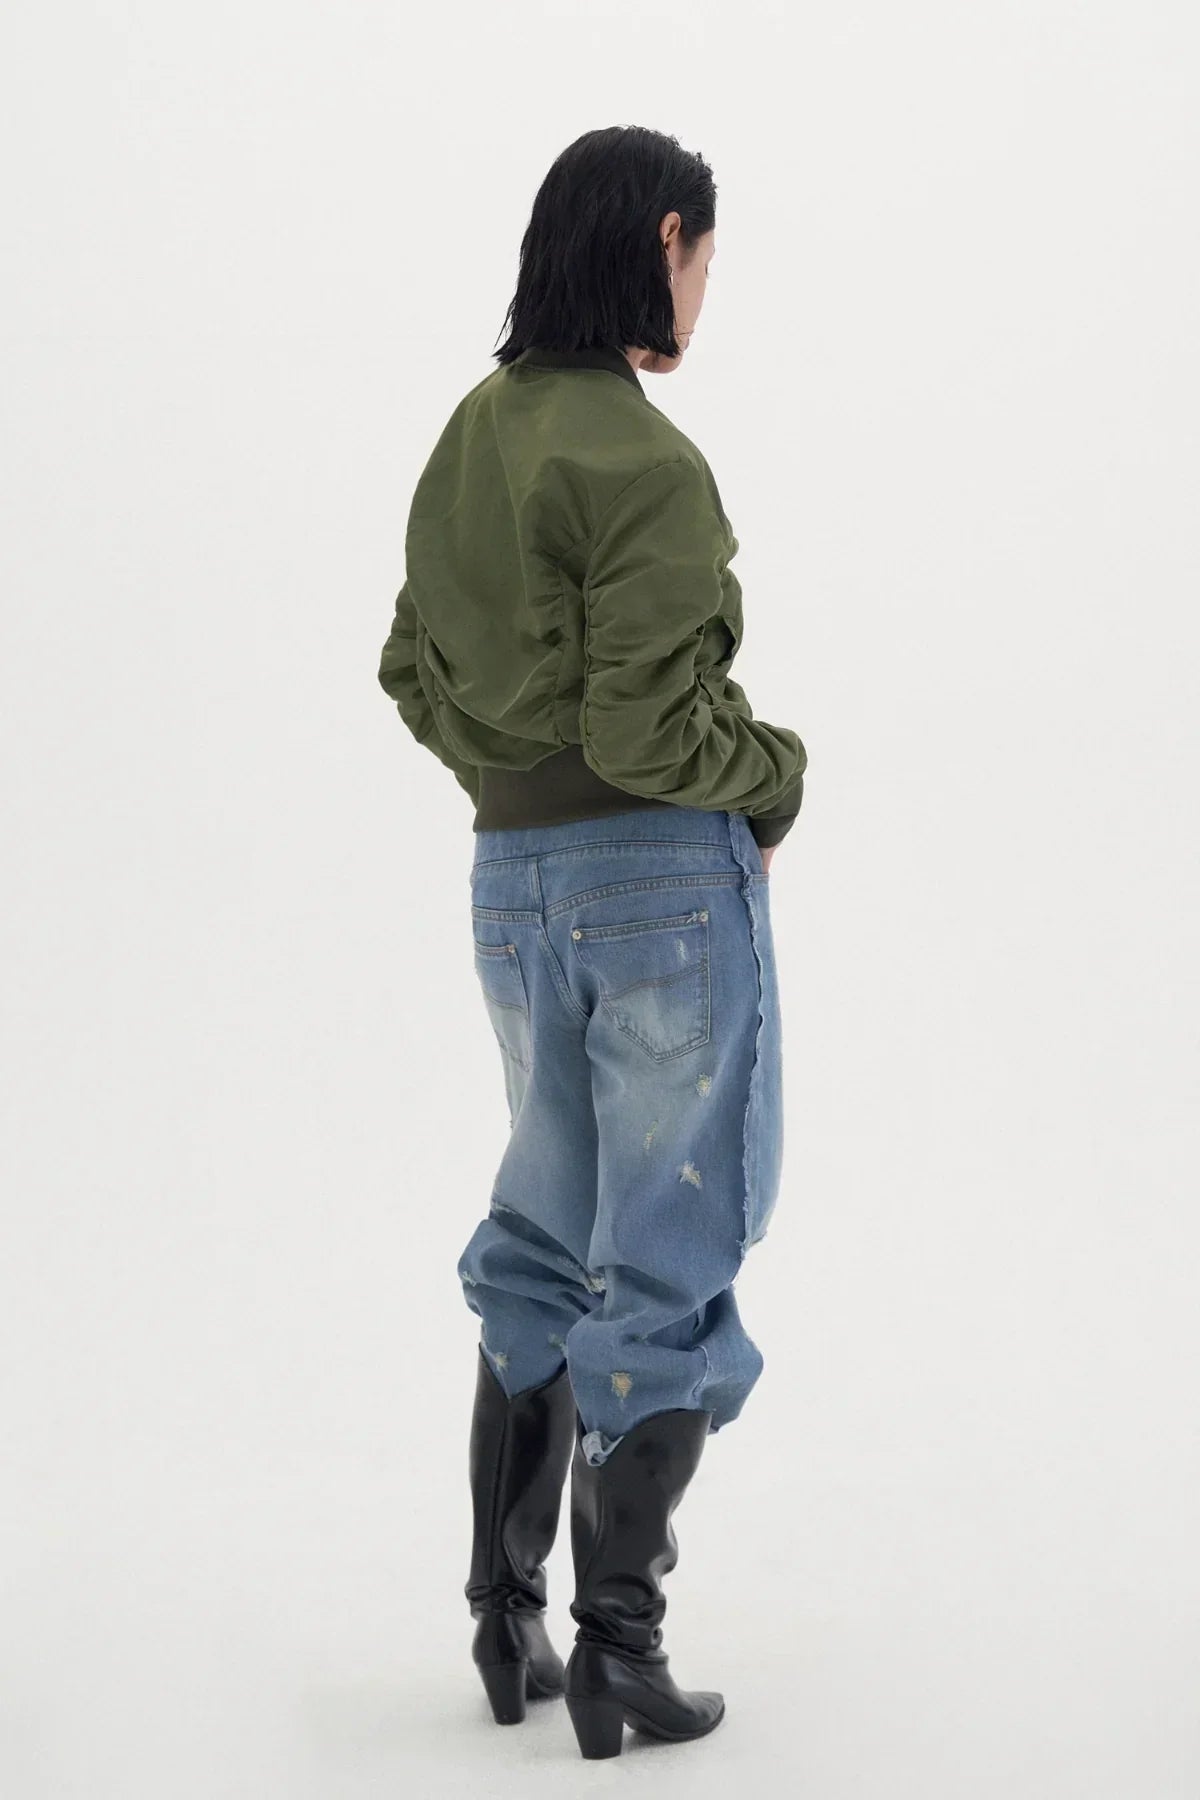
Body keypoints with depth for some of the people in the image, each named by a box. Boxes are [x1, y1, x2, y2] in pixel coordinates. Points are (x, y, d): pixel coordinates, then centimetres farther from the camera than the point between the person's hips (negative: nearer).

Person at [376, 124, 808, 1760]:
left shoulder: (470, 442, 7)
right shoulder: (644, 460, -18)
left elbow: (416, 672, 14)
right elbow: (648, 724, -21)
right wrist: (776, 771, -3)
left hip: (517, 881, 7)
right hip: (670, 877, -7)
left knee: (549, 1245, 20)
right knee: (669, 1270, 4)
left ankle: (508, 1622, 25)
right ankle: (617, 1654, 9)